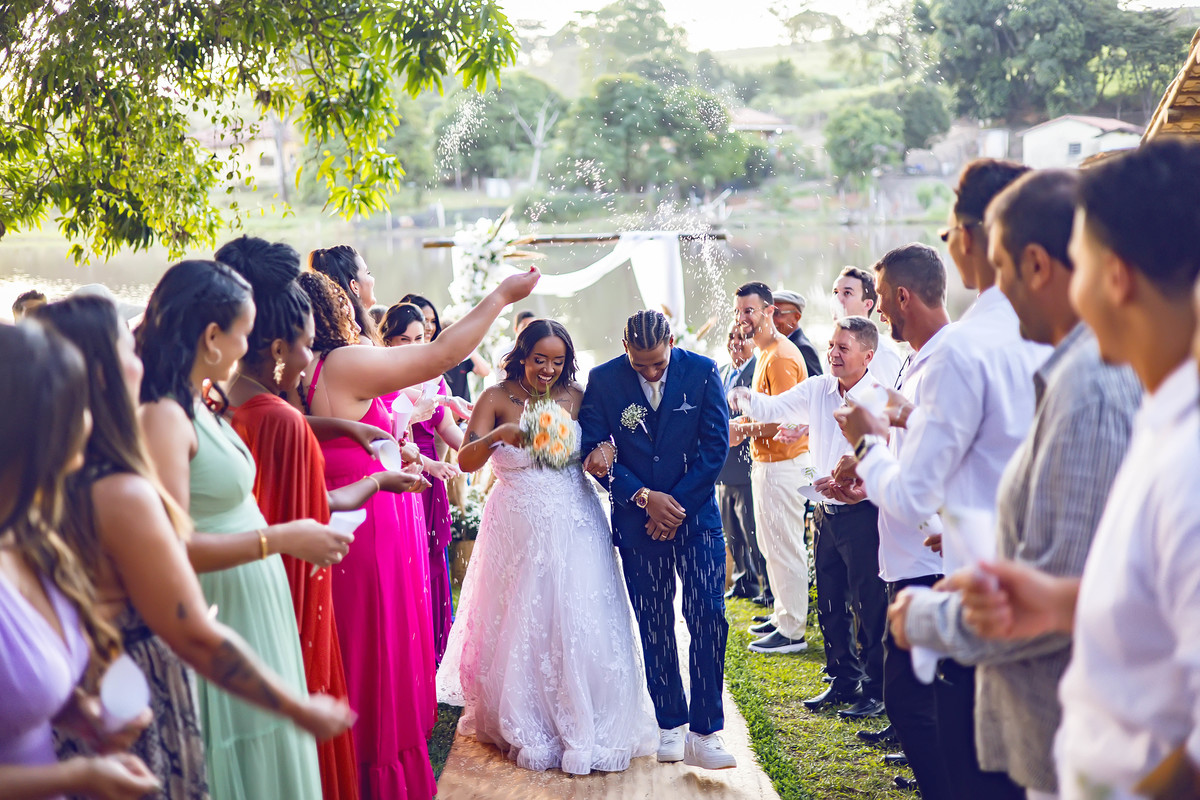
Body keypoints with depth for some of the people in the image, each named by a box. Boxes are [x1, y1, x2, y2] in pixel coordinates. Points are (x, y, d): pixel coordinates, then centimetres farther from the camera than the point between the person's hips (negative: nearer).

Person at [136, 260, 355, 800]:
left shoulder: (201, 406, 9)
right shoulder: (164, 417, -20)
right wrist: (282, 539, -24)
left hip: (252, 608, 9)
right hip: (216, 615, -9)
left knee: (264, 749, 17)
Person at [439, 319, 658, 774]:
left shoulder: (576, 397, 5)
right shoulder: (497, 399, -1)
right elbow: (466, 461, -8)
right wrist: (499, 435, -27)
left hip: (574, 522, 1)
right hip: (520, 526, -1)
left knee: (578, 620, 0)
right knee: (520, 622, 5)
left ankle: (584, 727, 12)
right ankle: (523, 724, 20)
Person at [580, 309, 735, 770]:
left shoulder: (702, 372, -5)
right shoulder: (603, 381, -5)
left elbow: (715, 446, -5)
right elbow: (593, 451, -4)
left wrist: (678, 504, -9)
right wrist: (645, 497, -14)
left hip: (695, 513, -1)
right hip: (638, 519, 1)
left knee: (708, 619, -8)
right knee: (654, 623, 8)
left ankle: (704, 733, -3)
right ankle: (671, 724, 20)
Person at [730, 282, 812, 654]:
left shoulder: (781, 356, -18)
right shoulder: (764, 352, 15)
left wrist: (741, 432, -13)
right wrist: (739, 421, 8)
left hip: (784, 463, -11)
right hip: (766, 461, 11)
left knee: (785, 547, -5)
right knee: (770, 544, 18)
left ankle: (793, 632, 1)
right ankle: (783, 615, 29)